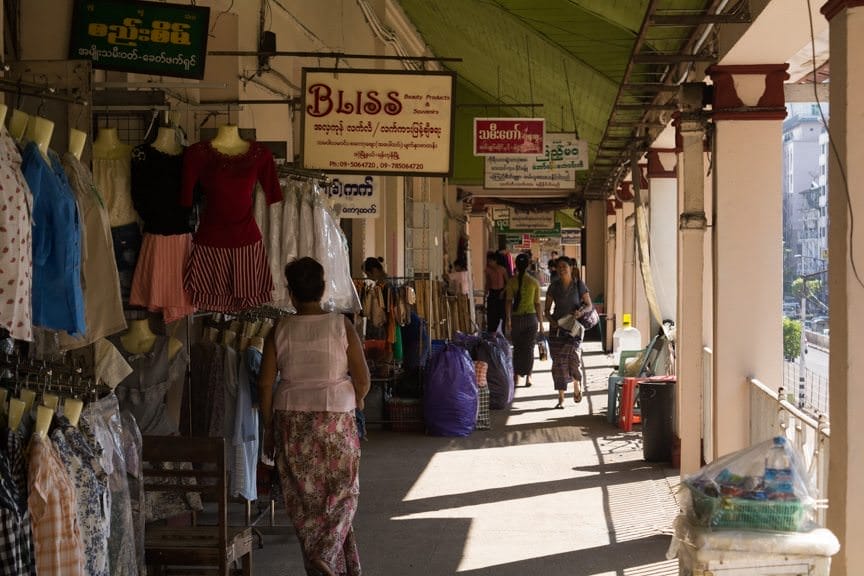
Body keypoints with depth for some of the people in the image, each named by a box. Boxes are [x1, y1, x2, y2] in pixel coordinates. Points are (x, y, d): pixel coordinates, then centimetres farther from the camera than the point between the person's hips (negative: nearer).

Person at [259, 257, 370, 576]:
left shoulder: (279, 331, -2)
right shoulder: (342, 326, -6)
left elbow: (265, 384, -3)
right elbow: (363, 379, -6)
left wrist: (269, 429, 8)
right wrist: (355, 402, 14)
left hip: (291, 421, 2)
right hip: (335, 418, -1)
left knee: (305, 496, 11)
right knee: (341, 492, 10)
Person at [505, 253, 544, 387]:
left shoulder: (511, 281, -4)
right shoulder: (534, 282, -3)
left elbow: (509, 301, -9)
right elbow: (537, 304, -1)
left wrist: (508, 319, -7)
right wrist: (541, 323, 6)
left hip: (516, 318, 0)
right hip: (531, 317, 0)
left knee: (517, 348, 13)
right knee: (529, 348, 8)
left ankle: (516, 377, 12)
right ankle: (528, 377, 5)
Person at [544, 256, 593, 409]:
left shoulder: (579, 285, 0)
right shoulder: (554, 287, 5)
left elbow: (589, 305, 3)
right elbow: (547, 309, 9)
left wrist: (581, 312, -18)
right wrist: (552, 321, -10)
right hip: (557, 328, 2)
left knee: (574, 353, -20)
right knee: (558, 362, -3)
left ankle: (577, 386, 8)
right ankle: (561, 399, 4)